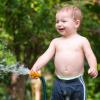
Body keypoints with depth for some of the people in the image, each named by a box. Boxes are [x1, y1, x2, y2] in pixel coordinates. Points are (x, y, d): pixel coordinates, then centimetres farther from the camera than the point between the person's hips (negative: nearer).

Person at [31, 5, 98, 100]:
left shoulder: (82, 41, -2)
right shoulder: (56, 42, 8)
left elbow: (90, 56, -7)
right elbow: (46, 56, 1)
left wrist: (93, 68, -28)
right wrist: (35, 68, -14)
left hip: (76, 82, -3)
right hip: (59, 82, 3)